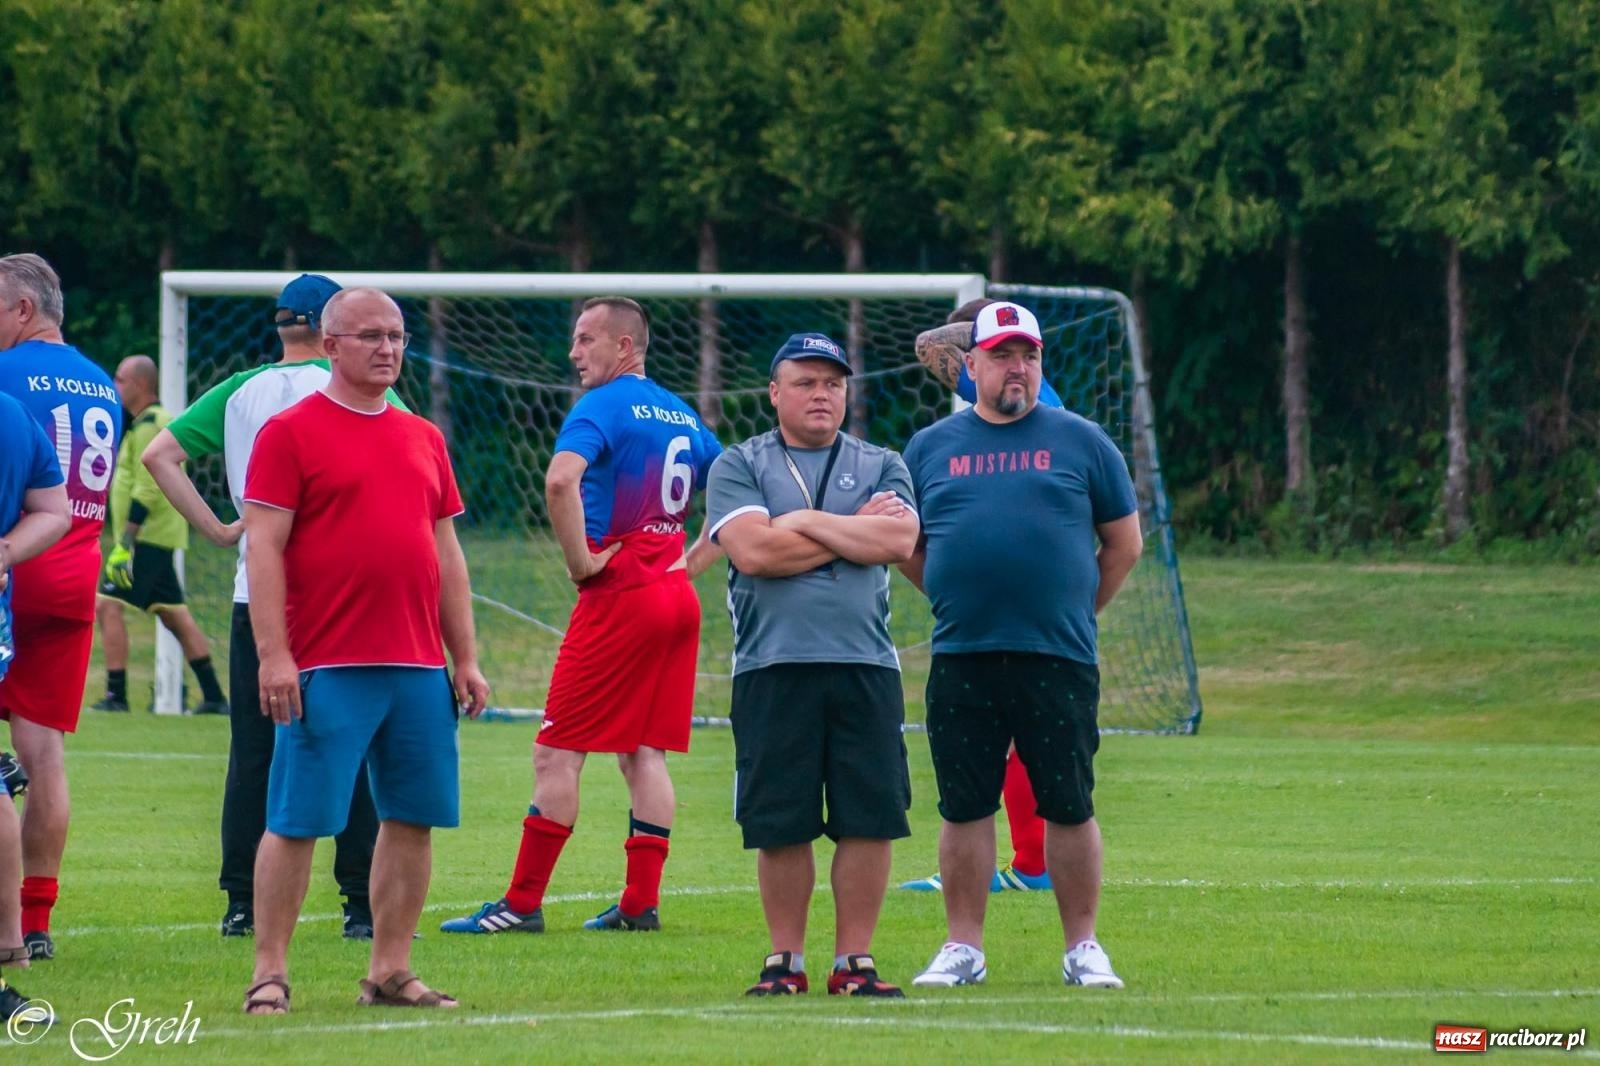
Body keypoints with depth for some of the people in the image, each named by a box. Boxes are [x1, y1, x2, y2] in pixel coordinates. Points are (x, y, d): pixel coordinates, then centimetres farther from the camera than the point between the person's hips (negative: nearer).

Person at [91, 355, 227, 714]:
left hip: (147, 536, -10)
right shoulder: (160, 420, 17)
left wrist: (125, 543, -23)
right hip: (161, 536, 10)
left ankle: (116, 695, -15)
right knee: (174, 615, 12)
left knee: (107, 605, -12)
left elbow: (147, 492, -21)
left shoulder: (148, 425, -14)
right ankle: (214, 697, 12)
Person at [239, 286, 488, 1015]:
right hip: (327, 671, -6)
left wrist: (466, 659, 14)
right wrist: (273, 654, -15)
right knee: (297, 819, -5)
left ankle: (390, 971, 13)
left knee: (413, 819, 5)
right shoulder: (291, 433, -2)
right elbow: (263, 547, -7)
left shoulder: (423, 439, 16)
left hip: (419, 668, 6)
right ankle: (270, 974, 1)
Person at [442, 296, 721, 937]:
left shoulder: (603, 405, -9)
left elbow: (561, 479, -28)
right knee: (643, 751, 11)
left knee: (557, 751, -4)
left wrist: (581, 560, -18)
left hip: (619, 593, -8)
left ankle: (522, 903, -4)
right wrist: (693, 561, 15)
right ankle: (641, 902, 8)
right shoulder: (681, 415, 15)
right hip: (675, 597, 8)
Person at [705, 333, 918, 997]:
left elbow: (899, 542, -5)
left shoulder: (881, 467, 14)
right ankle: (785, 961, 10)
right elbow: (752, 550, -9)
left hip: (865, 668, 2)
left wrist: (806, 523, -4)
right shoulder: (739, 467, 8)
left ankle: (855, 961, 5)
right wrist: (857, 529, -2)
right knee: (780, 825, 0)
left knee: (870, 819, -2)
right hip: (772, 668, -2)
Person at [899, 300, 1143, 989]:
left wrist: (1076, 612, 8)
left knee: (1069, 806, 1)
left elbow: (1123, 543, 11)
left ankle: (1082, 948, 9)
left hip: (1059, 658, -1)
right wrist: (956, 602, 9)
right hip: (961, 658, 1)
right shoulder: (930, 448, 10)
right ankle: (963, 948, 11)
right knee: (964, 808, 3)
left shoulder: (1080, 442, 7)